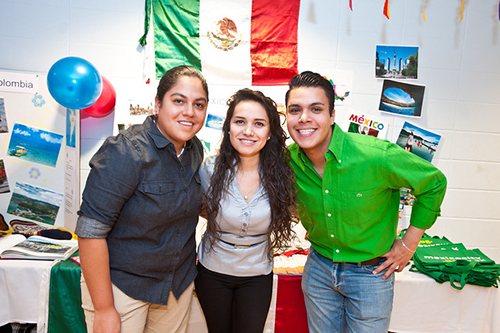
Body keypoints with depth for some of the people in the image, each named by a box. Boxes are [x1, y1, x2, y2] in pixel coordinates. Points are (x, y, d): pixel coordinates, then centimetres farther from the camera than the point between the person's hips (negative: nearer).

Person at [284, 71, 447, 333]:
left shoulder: (376, 156, -26)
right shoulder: (288, 160, -13)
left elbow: (434, 183, -10)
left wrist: (409, 243, -7)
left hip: (371, 271, -3)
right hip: (319, 267, 4)